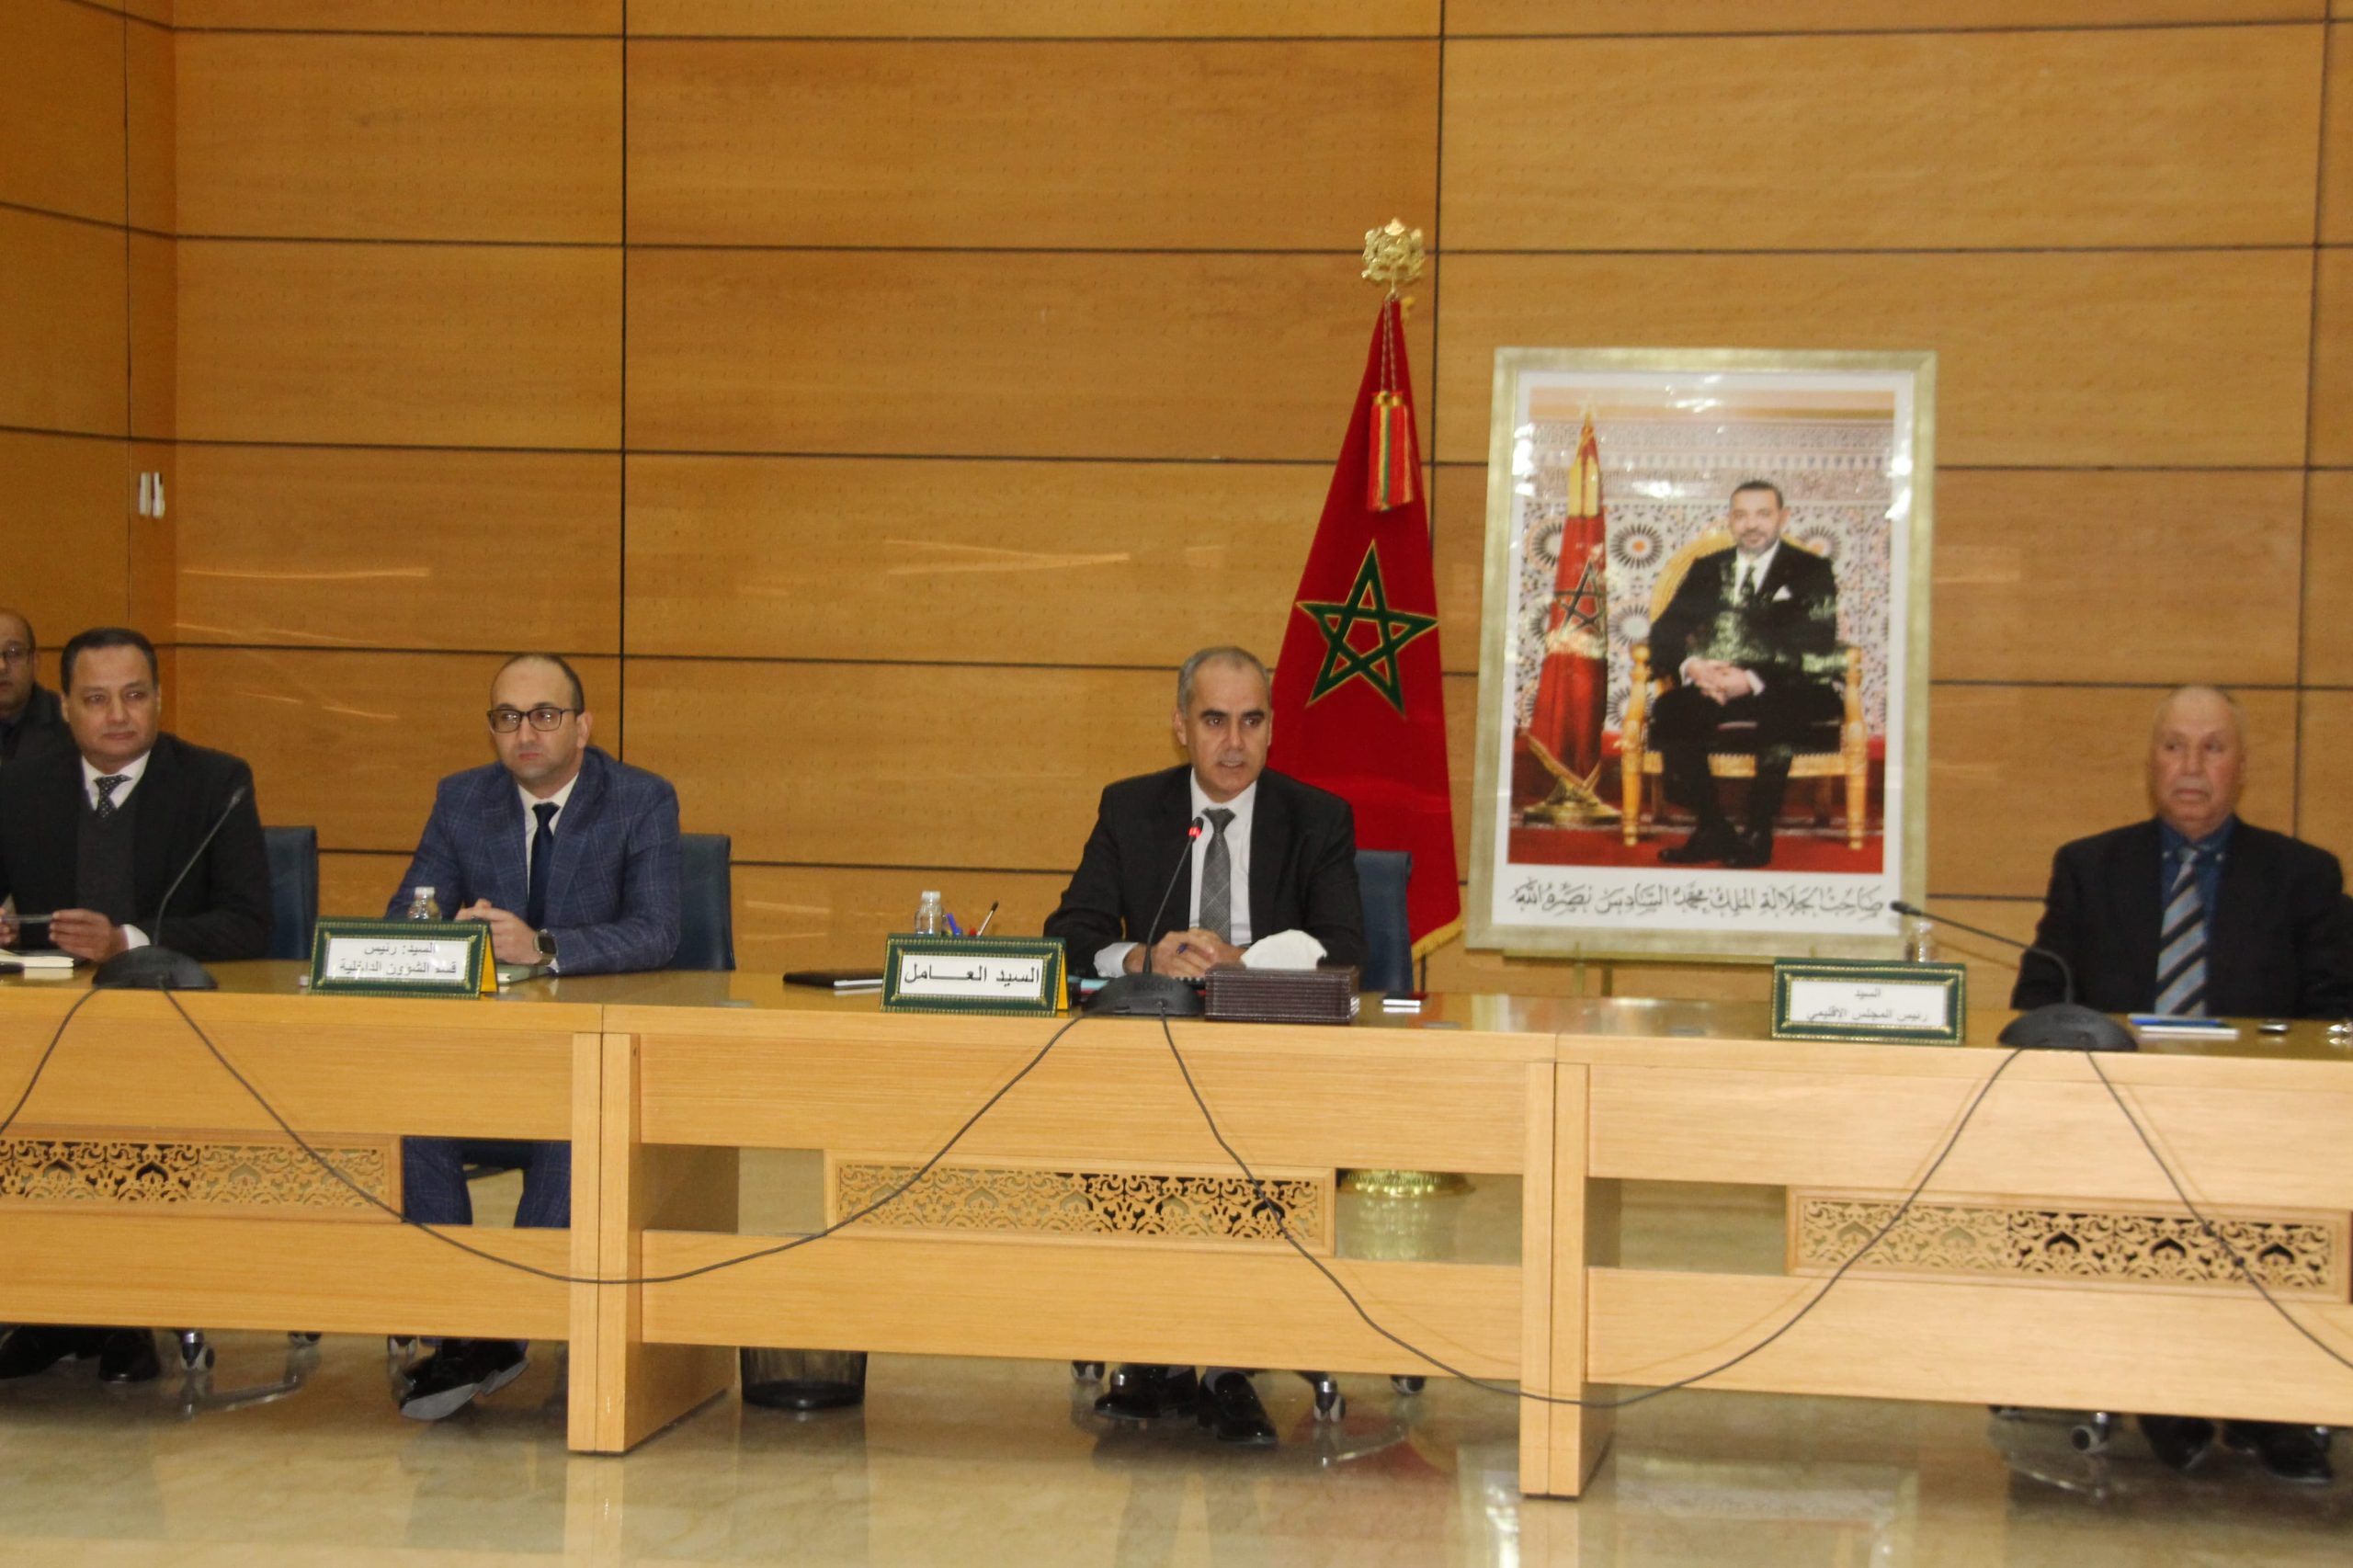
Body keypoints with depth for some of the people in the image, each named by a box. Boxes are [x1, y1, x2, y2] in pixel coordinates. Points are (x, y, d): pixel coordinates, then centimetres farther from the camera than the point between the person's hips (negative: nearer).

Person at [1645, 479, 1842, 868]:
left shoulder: (1811, 572, 10)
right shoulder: (1706, 570, 21)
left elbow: (1815, 646, -5)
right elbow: (1666, 632, 10)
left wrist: (1753, 680, -22)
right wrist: (1690, 666, -14)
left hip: (1785, 689, -3)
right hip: (1709, 686, 3)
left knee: (1780, 710, -38)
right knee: (1669, 710, -29)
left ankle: (1759, 834, -26)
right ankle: (1713, 830, -19)